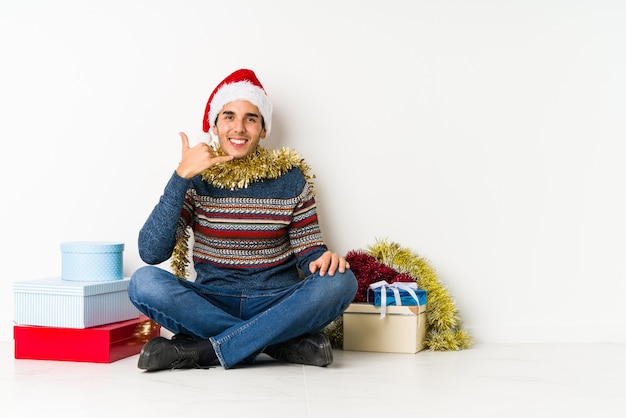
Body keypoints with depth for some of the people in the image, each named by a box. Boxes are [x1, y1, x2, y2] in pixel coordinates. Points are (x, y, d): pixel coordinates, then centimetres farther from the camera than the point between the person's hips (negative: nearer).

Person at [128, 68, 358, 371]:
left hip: (277, 304, 1)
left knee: (340, 281, -27)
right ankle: (284, 343, -23)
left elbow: (309, 250, 5)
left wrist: (323, 258, -21)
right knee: (144, 281, -26)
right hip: (212, 304, 0)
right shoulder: (195, 179, 1)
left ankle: (200, 351, -25)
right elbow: (152, 253, -10)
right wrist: (181, 176, -16)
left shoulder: (290, 178, 4)